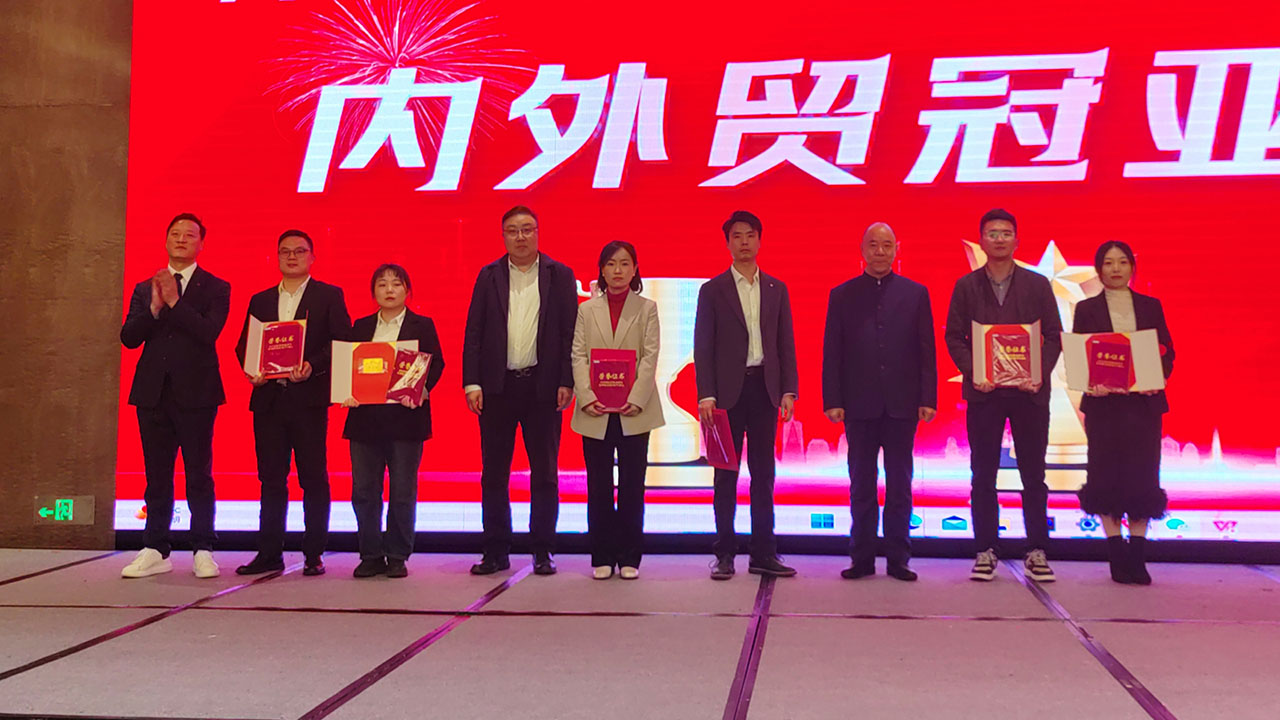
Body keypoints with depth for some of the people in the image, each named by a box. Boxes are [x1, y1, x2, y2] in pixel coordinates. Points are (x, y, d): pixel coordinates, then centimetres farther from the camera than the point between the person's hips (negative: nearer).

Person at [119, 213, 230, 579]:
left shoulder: (216, 288, 5)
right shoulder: (145, 288, 15)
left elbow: (209, 333, -11)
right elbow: (128, 337, 4)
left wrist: (175, 301, -14)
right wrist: (154, 307, -10)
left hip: (195, 393, -3)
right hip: (153, 392, 3)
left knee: (199, 476, 0)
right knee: (157, 477, 8)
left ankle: (203, 552, 6)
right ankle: (156, 552, 14)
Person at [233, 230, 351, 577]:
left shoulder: (329, 295, 6)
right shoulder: (260, 300, 18)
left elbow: (342, 341, -4)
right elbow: (244, 344, 15)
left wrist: (312, 366, -19)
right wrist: (251, 370, -5)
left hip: (309, 397, -4)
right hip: (268, 398, 4)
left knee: (313, 479, -1)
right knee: (271, 479, 5)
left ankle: (313, 555, 5)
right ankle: (269, 553, 11)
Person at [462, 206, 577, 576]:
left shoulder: (559, 275, 5)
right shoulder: (489, 276, 8)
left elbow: (570, 332, 1)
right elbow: (474, 333, 5)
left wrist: (566, 382, -7)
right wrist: (472, 383, -4)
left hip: (542, 386, -1)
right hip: (497, 386, 1)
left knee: (544, 474, 4)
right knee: (494, 474, 5)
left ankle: (543, 552, 13)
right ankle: (496, 552, 13)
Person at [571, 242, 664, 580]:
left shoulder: (647, 308, 8)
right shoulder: (586, 310, 11)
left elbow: (650, 356, -1)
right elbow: (578, 356, 2)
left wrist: (636, 399, -14)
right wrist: (587, 397, -13)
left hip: (634, 410, -1)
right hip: (595, 412, 1)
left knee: (632, 485, 2)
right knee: (598, 486, 4)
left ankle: (629, 558, 10)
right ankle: (602, 557, 12)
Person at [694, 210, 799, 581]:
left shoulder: (776, 289, 11)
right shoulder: (712, 290, 3)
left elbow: (786, 343, 10)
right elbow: (703, 345, -1)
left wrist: (789, 390, 0)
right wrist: (706, 394, -10)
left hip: (765, 388, 3)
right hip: (728, 391, -2)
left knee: (763, 473, 6)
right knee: (726, 474, 3)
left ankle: (763, 553, 12)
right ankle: (725, 553, 9)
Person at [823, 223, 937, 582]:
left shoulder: (915, 293, 7)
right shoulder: (842, 295, 6)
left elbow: (927, 350, 5)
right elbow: (832, 353, 3)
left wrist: (928, 398, -3)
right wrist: (832, 400, -5)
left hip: (901, 404, 0)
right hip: (859, 404, 0)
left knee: (900, 485, 5)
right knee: (861, 486, 5)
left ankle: (898, 559, 11)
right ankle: (862, 558, 11)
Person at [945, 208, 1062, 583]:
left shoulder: (1037, 285, 7)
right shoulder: (966, 286, 6)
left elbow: (1053, 336, 5)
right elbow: (954, 336, 4)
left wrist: (1040, 374, -11)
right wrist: (972, 373, -11)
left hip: (1029, 391, 0)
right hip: (984, 391, 0)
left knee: (1033, 475, 4)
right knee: (983, 475, 3)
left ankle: (1036, 552, 11)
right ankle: (986, 551, 11)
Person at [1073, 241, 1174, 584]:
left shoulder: (1150, 306, 11)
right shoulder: (1086, 309, 6)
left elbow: (1167, 351, 8)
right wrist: (1090, 383, -17)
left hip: (1144, 401, 1)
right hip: (1104, 402, -1)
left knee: (1142, 476, -2)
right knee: (1107, 476, -2)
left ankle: (1137, 556, 4)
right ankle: (1117, 556, 6)